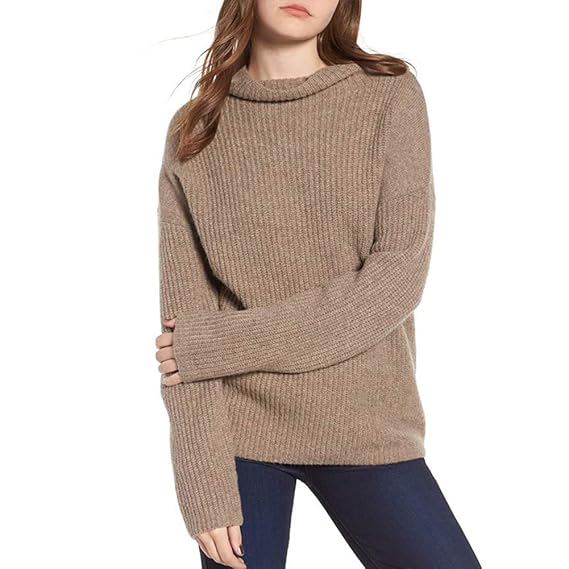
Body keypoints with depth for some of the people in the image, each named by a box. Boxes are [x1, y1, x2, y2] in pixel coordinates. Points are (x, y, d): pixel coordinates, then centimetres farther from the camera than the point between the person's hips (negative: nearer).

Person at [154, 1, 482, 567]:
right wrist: (204, 485, -11)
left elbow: (399, 278, -11)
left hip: (363, 429, 0)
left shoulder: (390, 95, -3)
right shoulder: (194, 132, 0)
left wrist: (225, 343, -13)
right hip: (234, 432, 1)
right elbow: (183, 315, -4)